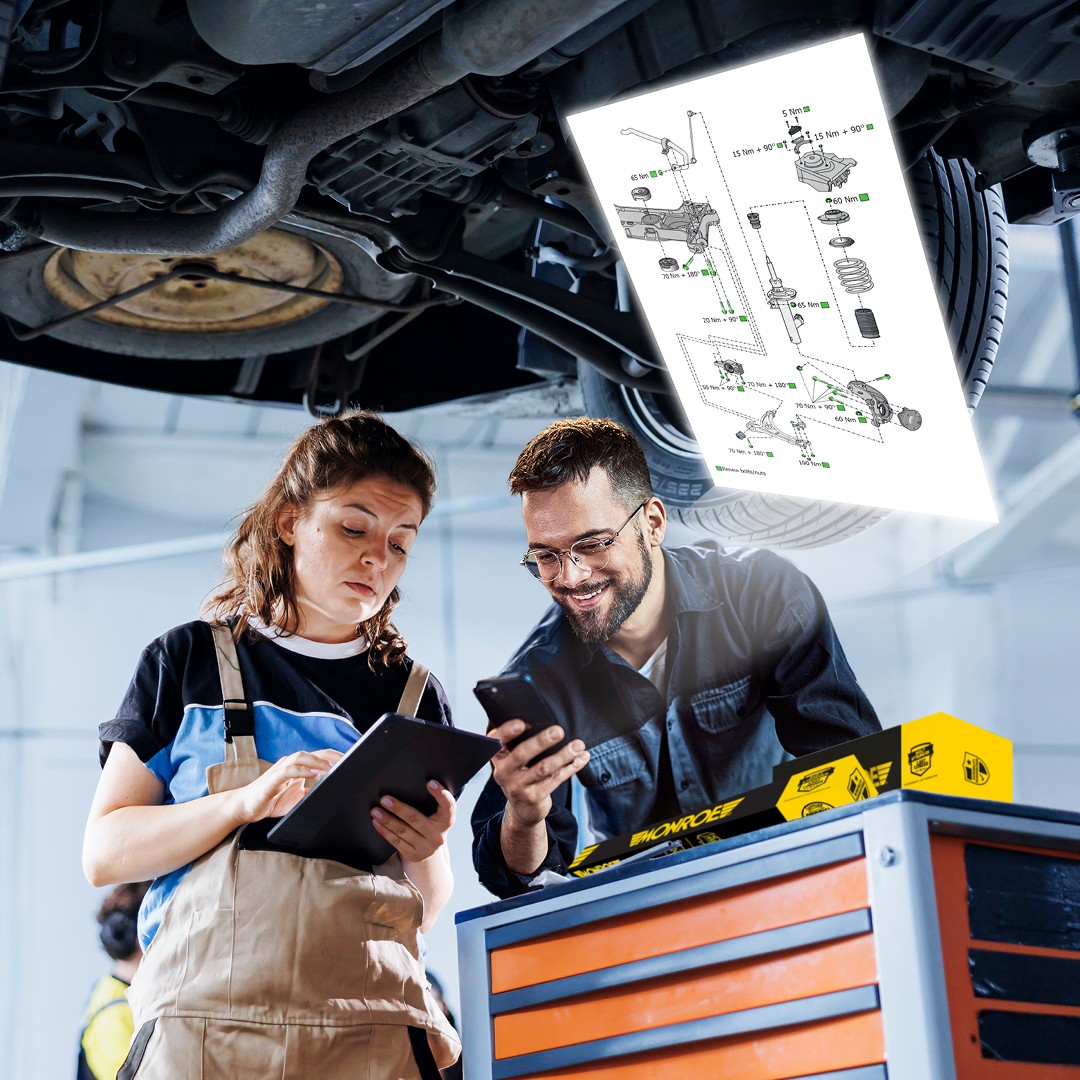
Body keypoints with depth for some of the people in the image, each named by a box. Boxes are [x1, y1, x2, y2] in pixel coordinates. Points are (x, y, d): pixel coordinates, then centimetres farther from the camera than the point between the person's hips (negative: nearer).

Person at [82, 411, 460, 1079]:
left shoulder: (416, 696, 14)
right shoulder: (188, 660, 8)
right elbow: (105, 852, 1)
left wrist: (424, 851, -7)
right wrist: (248, 800, -14)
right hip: (202, 1022, -1)